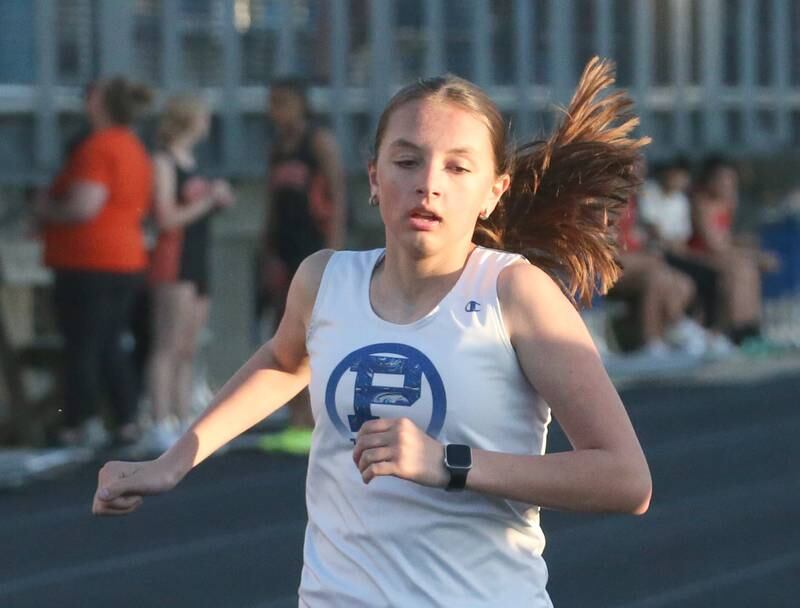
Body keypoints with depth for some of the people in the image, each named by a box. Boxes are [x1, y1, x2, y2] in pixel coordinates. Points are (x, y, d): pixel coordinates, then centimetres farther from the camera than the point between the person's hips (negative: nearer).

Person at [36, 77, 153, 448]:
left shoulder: (97, 148, -16)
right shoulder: (135, 150, 13)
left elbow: (83, 206, -24)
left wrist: (47, 211, -4)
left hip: (87, 264, -9)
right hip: (128, 260, 9)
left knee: (82, 346, -3)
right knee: (110, 346, 15)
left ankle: (83, 423, -4)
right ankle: (127, 421, 13)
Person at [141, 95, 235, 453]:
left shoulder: (190, 161, 18)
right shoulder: (163, 162, -8)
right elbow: (167, 218, -14)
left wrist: (218, 199, 8)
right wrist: (209, 201, -12)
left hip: (198, 262, 9)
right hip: (173, 261, -9)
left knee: (187, 352, 9)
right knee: (169, 347, -12)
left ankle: (184, 424, 11)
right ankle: (160, 427, -15)